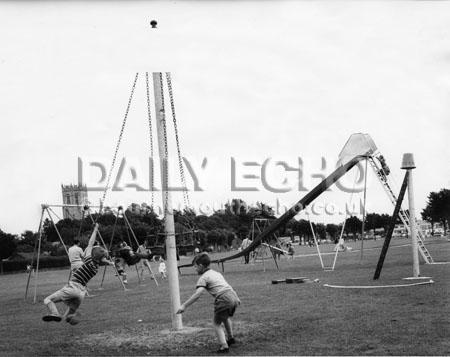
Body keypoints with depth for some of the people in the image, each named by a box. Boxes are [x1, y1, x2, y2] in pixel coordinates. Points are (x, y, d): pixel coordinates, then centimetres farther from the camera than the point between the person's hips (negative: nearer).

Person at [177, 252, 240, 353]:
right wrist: (236, 298, 39)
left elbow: (197, 294, -13)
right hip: (233, 297, 8)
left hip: (223, 300, -8)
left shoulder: (203, 278, 0)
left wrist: (184, 305, -15)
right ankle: (231, 338, 46)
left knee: (216, 323, 7)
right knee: (226, 317, 34)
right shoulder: (217, 273, 24)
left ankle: (224, 346, -4)